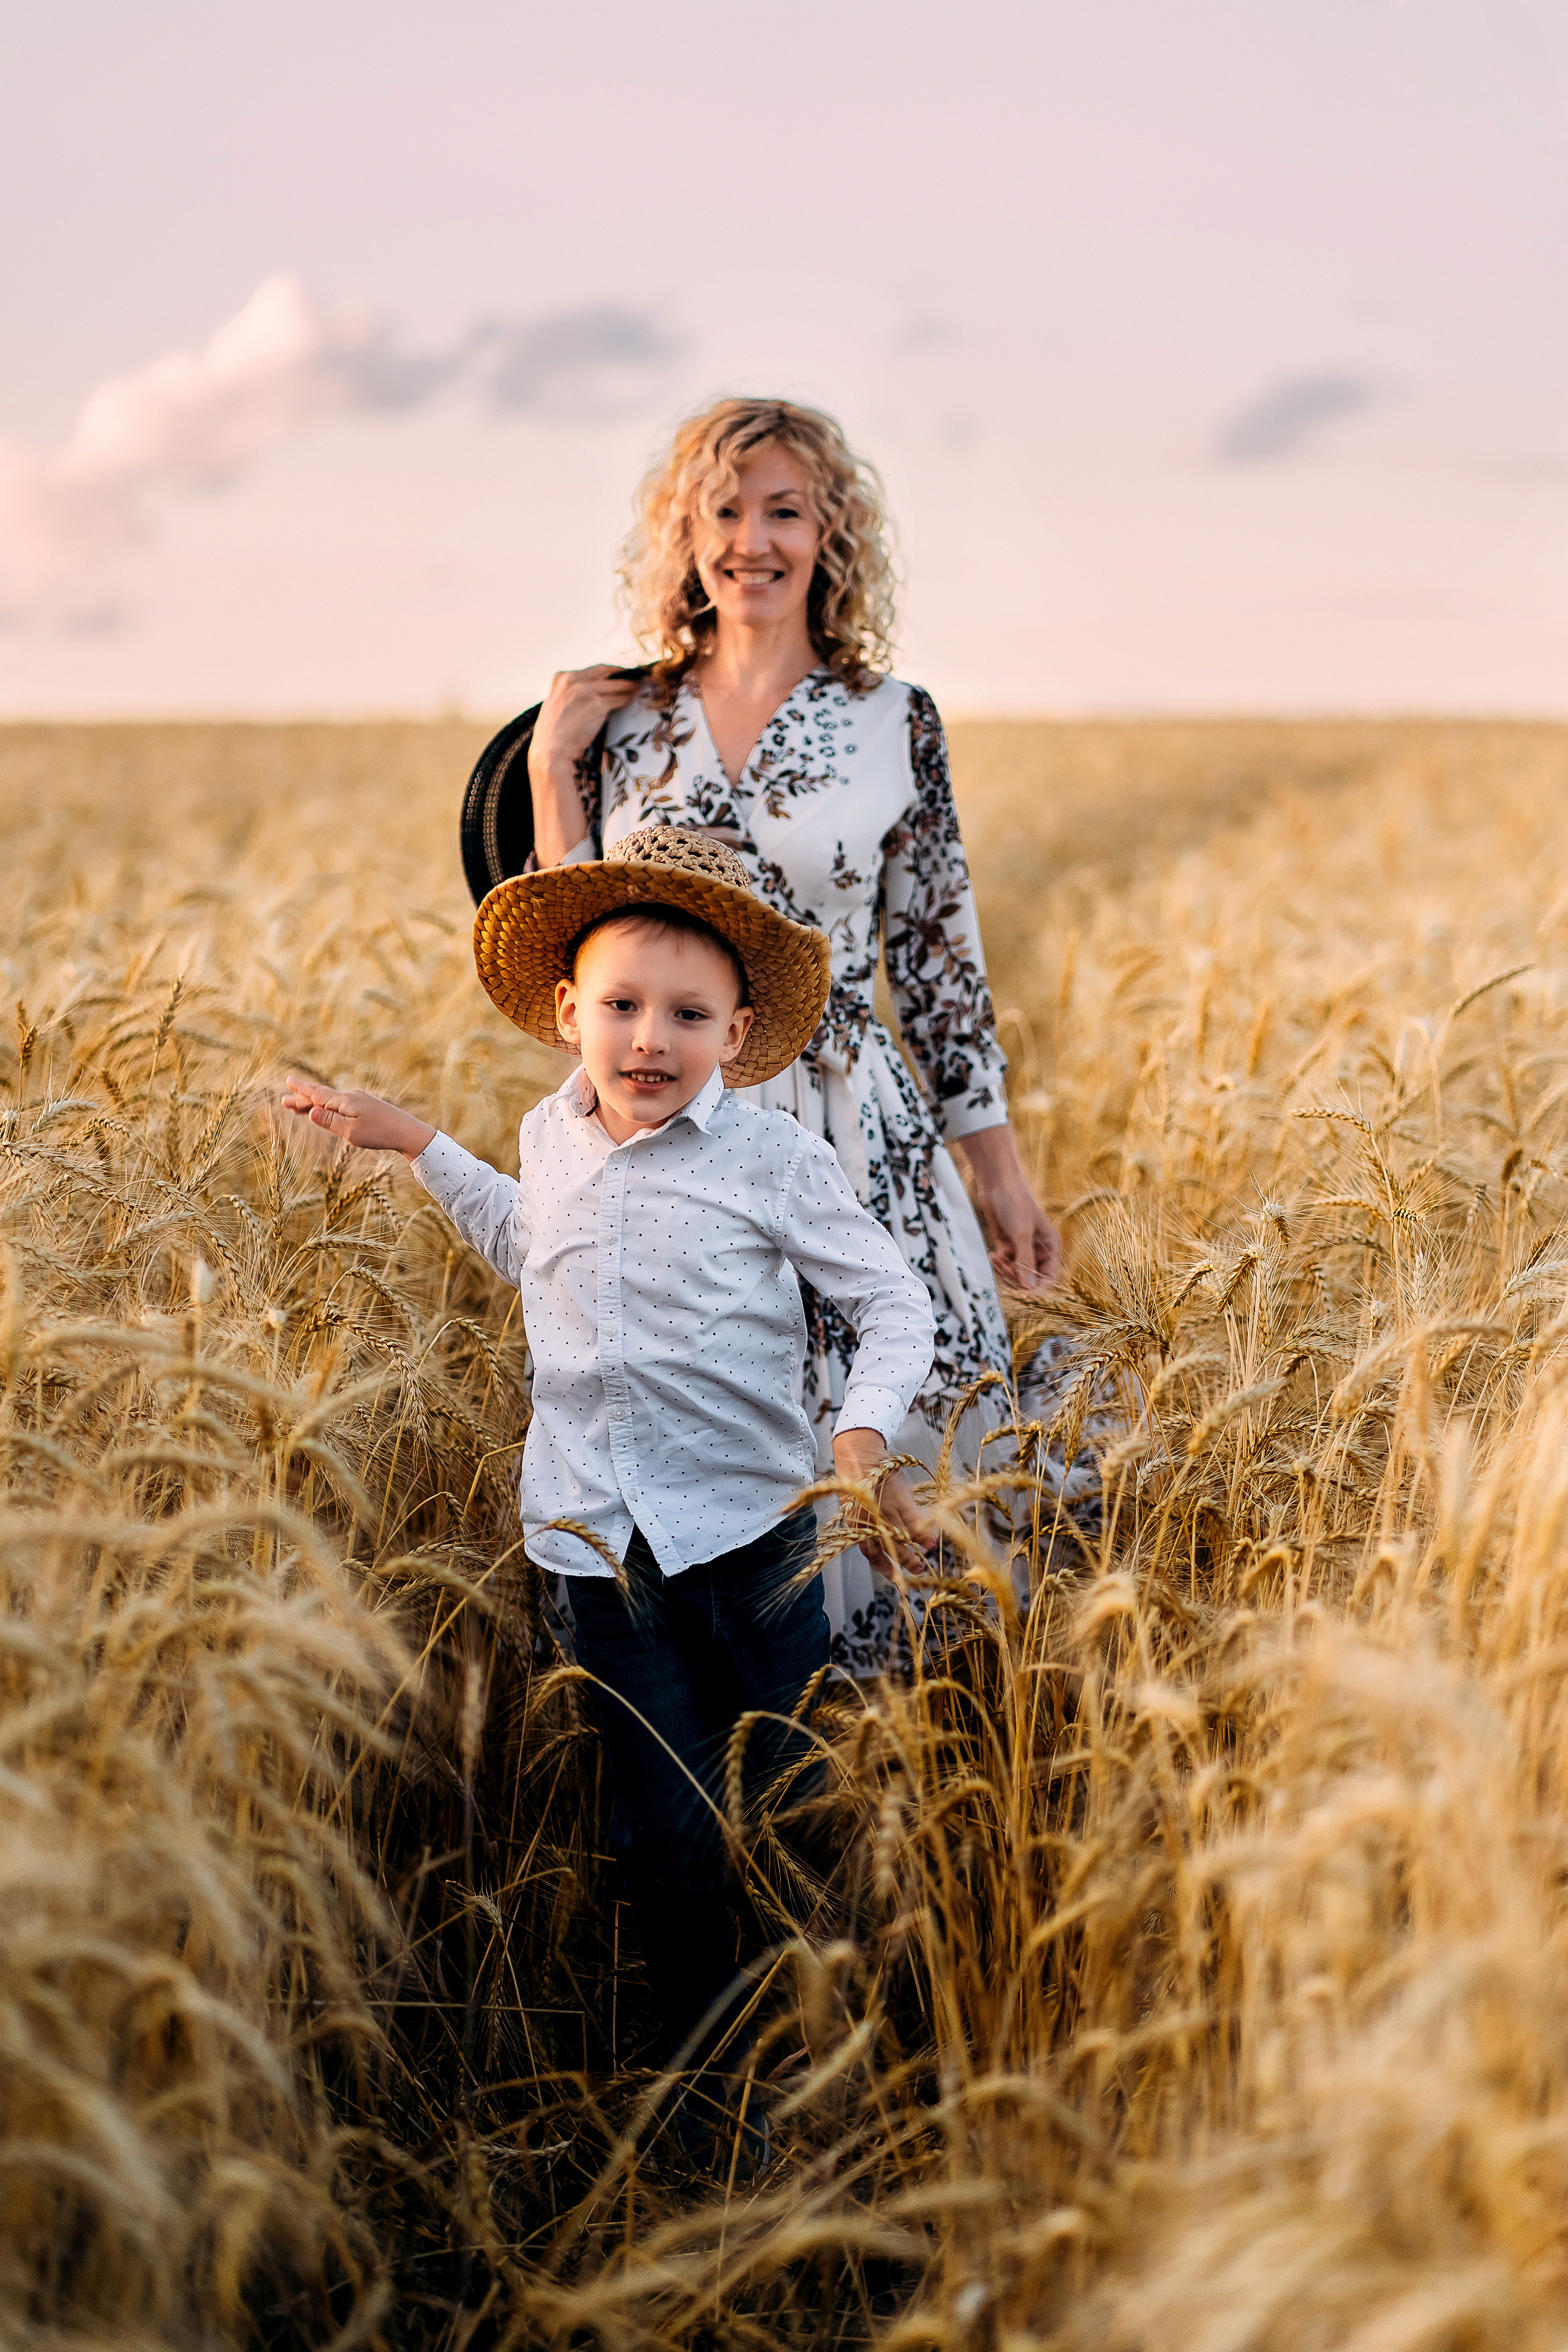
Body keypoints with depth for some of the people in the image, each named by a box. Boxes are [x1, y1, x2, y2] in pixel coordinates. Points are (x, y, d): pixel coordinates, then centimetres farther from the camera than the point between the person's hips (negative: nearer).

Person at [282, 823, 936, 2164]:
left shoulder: (771, 1156, -8)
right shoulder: (553, 1141, 6)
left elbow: (892, 1303, -3)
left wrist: (864, 1433, -20)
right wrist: (416, 1146, 26)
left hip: (747, 1524, -3)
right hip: (601, 1542, 3)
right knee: (672, 1838, 4)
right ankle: (712, 2085, 21)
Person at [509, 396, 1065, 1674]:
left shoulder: (894, 720, 0)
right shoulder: (624, 720, 6)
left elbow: (941, 960, 3)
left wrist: (1003, 1171, 4)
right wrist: (551, 771, -2)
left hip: (855, 1143, -2)